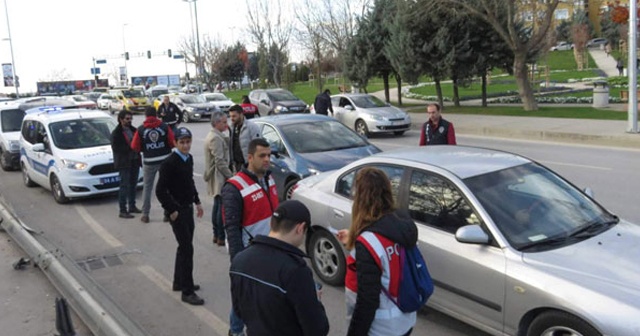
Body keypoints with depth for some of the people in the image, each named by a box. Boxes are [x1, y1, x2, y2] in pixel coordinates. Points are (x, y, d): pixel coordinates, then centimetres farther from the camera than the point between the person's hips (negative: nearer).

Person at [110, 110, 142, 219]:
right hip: (124, 163, -7)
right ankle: (122, 211, 1)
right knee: (124, 186, -5)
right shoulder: (116, 133, -9)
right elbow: (115, 148, -16)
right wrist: (130, 147, -21)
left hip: (134, 161, 7)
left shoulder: (133, 130, 11)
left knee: (133, 185, 15)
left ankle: (132, 206, 28)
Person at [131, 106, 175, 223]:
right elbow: (173, 143, -8)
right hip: (165, 160, 0)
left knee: (147, 187, 13)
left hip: (149, 162, 0)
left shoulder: (141, 129, -5)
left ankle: (145, 214, 14)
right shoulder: (164, 127, -6)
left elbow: (135, 147, -5)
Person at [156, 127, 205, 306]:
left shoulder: (189, 159, 6)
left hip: (188, 208, 8)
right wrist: (172, 211, -17)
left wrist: (197, 202, 16)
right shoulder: (169, 163, -19)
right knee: (187, 249, -7)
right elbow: (160, 191, -20)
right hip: (177, 211, -8)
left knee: (184, 247, 17)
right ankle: (187, 291, 0)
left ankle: (179, 282, 32)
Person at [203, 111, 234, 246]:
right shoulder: (216, 138, -18)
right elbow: (220, 162, -22)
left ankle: (216, 235, 24)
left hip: (216, 177, 11)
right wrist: (230, 175, -17)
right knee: (222, 207, -6)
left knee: (217, 205, 16)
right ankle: (221, 237, -1)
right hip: (219, 177, -11)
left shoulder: (212, 135, 15)